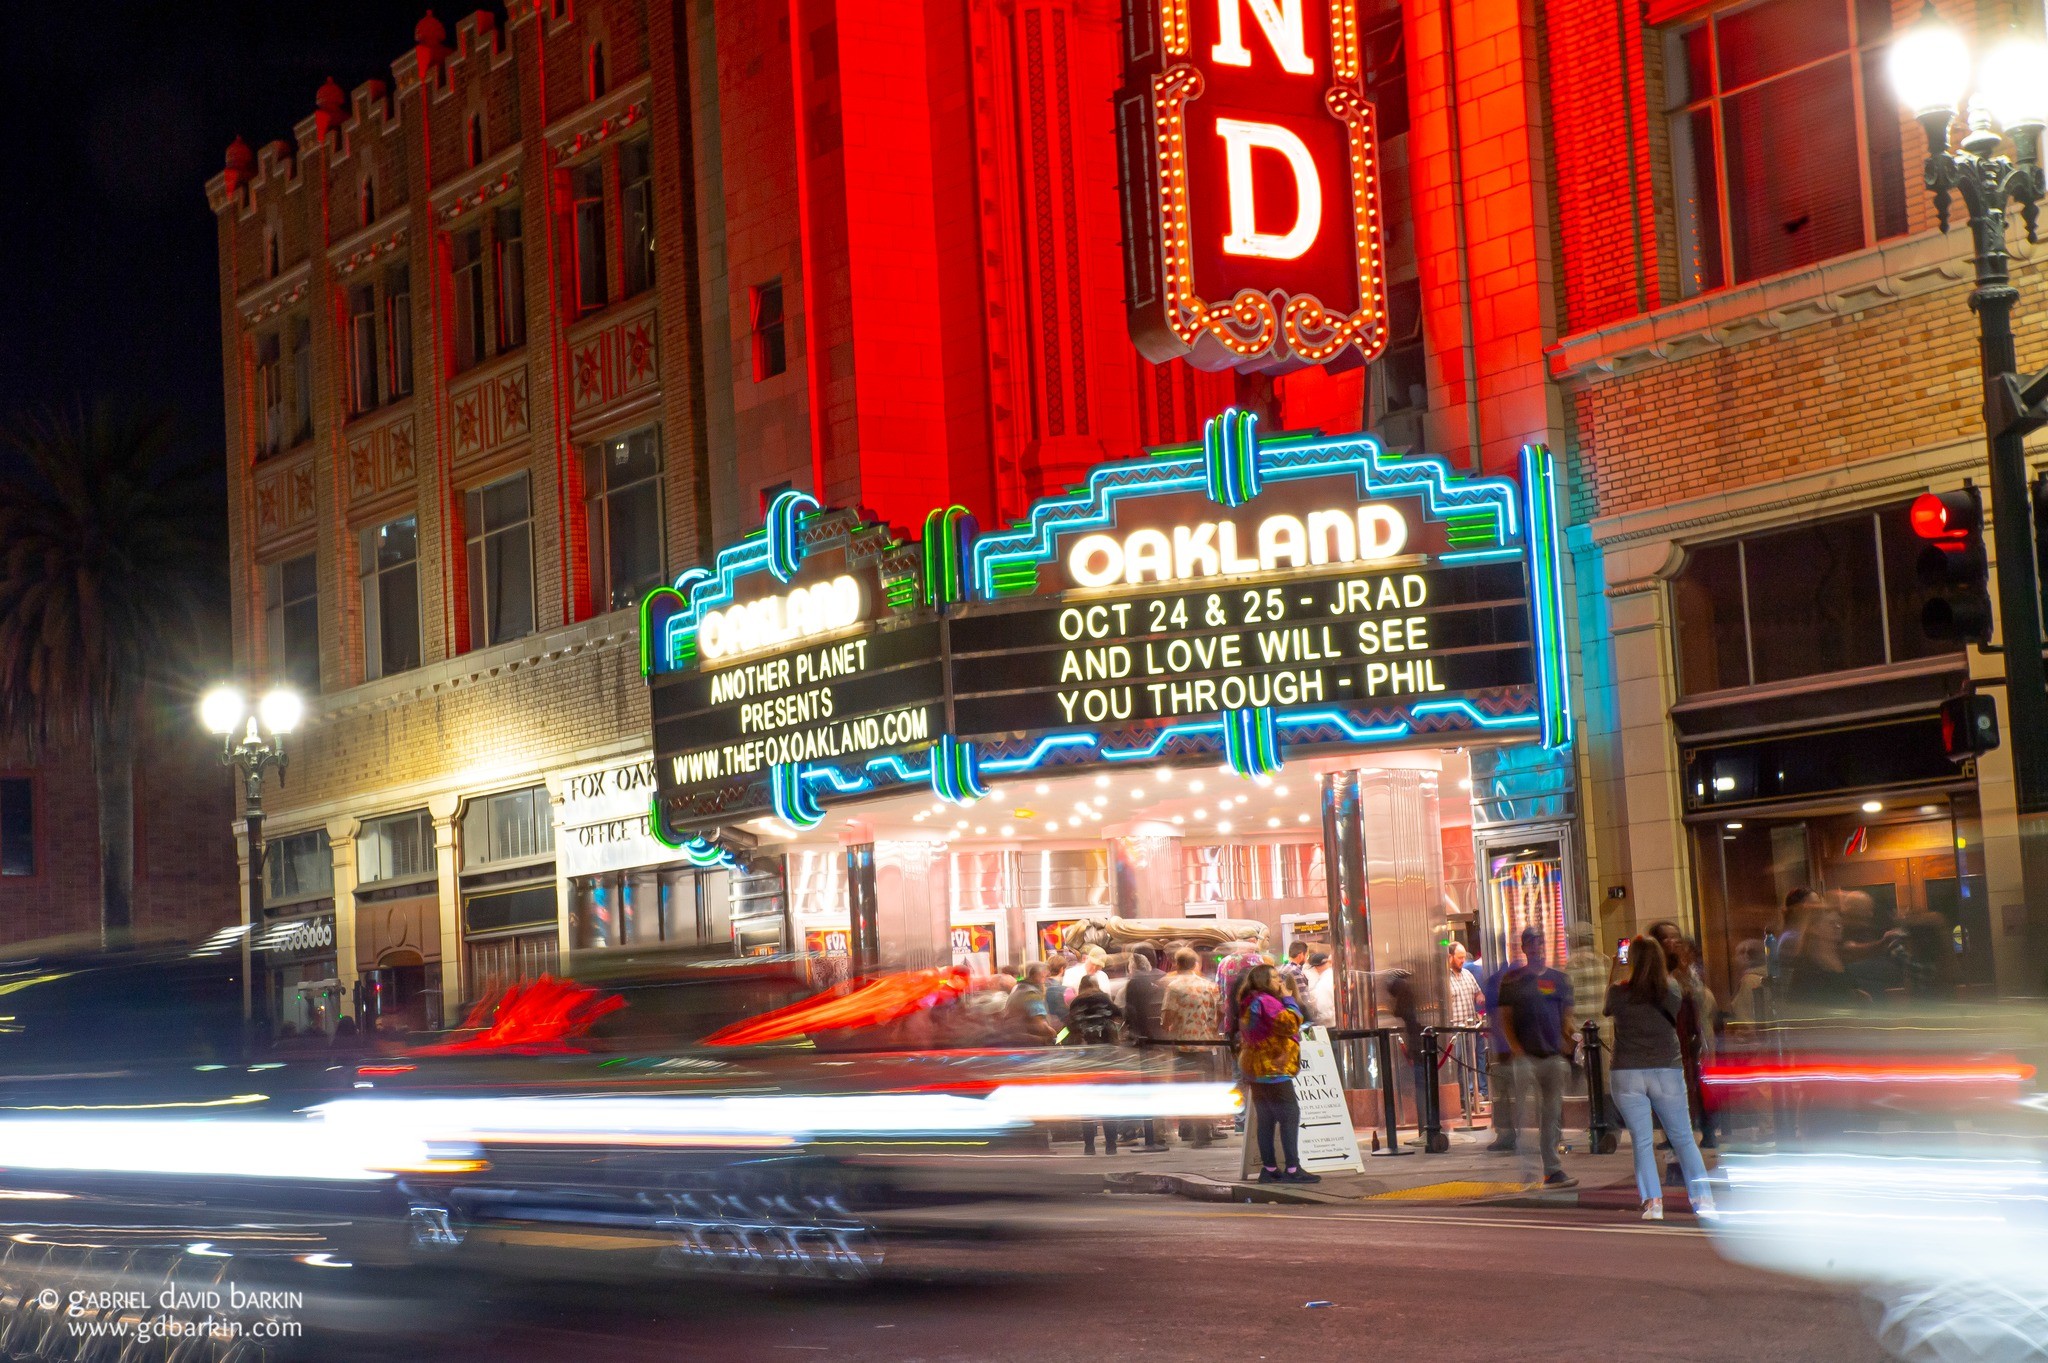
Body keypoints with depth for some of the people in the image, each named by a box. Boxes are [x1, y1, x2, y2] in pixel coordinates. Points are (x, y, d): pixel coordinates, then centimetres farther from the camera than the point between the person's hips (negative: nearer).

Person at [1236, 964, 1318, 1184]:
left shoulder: (1250, 1004, 17)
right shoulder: (1266, 1002, -15)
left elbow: (1242, 1039, 24)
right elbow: (1290, 1024, -24)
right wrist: (1289, 1000, -11)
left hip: (1256, 1071, 10)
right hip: (1273, 1069, -10)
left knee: (1266, 1119, 9)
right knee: (1290, 1116, -10)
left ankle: (1269, 1168, 8)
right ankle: (1292, 1168, -15)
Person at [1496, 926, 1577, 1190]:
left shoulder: (1560, 979, 12)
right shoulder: (1512, 980, 5)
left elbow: (1567, 1017, 13)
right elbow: (1505, 1018, 3)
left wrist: (1566, 1049, -1)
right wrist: (1515, 1048, -9)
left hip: (1555, 1056, 3)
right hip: (1525, 1056, -3)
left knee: (1553, 1115, 7)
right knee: (1527, 1114, -10)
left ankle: (1553, 1170, 12)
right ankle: (1529, 1170, -12)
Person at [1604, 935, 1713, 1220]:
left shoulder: (1620, 992, -9)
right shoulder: (1673, 990, -3)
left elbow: (1606, 1009, 12)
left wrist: (1615, 972, 20)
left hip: (1628, 1073, -1)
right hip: (1667, 1071, 1)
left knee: (1641, 1141, 3)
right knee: (1683, 1138, 9)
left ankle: (1653, 1202, -5)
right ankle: (1703, 1197, 2)